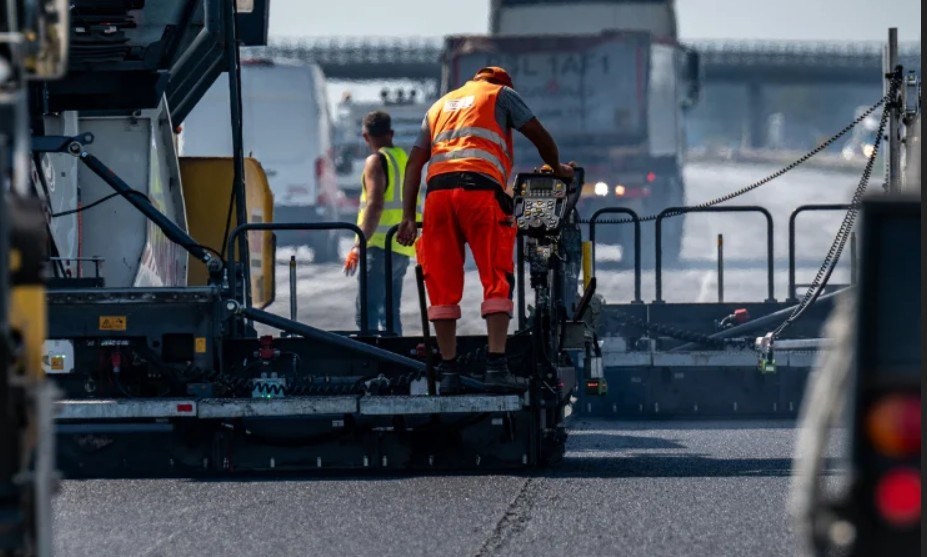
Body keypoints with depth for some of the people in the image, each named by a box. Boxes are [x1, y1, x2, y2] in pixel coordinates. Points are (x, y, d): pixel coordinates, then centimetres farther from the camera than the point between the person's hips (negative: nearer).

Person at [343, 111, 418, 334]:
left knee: (366, 315, -14)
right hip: (403, 249, 8)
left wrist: (359, 246, -20)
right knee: (390, 314, 13)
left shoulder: (377, 161, -6)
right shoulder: (405, 160, 18)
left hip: (381, 247, -8)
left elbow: (375, 204, -17)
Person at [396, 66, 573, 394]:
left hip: (437, 189, 4)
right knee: (496, 280, -3)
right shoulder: (501, 94, 20)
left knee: (443, 285, 6)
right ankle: (496, 364, -15)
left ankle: (448, 370, 3)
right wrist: (557, 169, 34)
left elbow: (415, 163, 21)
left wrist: (408, 217, 16)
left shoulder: (440, 106, 31)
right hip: (480, 187, -4)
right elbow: (539, 136, 14)